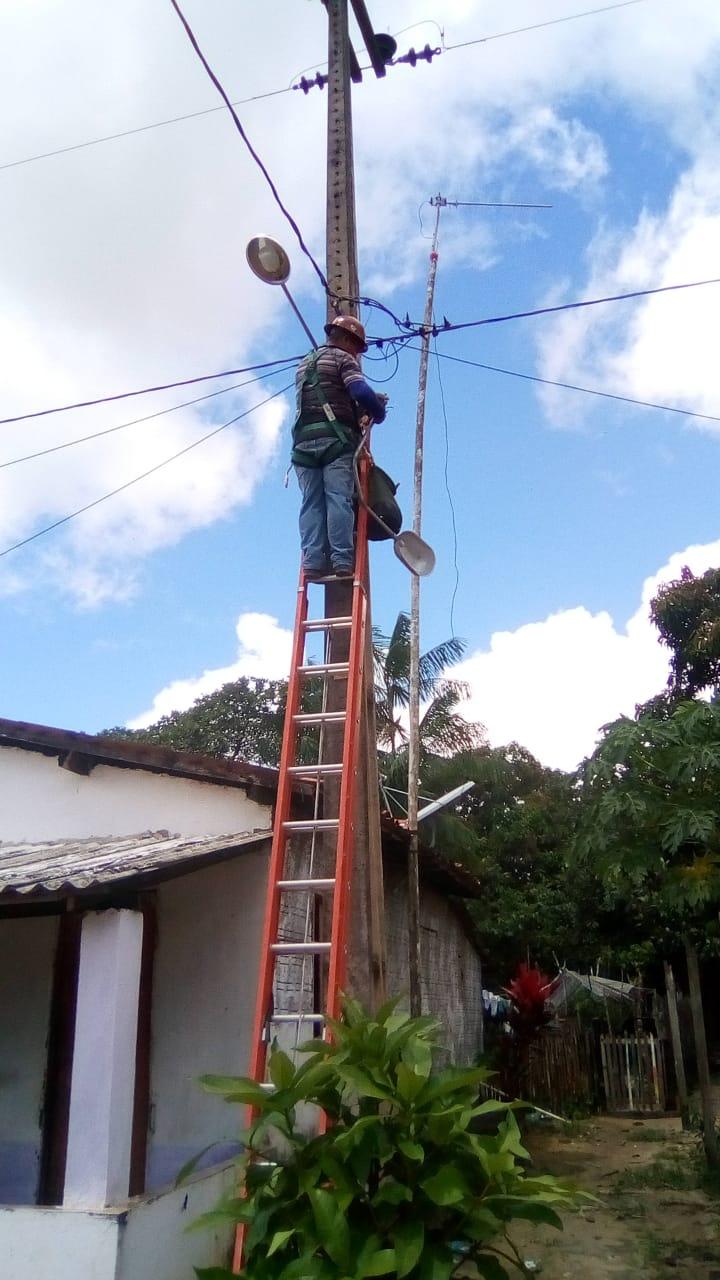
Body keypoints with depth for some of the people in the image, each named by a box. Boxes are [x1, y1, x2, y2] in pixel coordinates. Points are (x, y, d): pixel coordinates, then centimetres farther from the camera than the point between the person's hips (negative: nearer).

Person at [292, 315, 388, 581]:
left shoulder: (303, 365, 29)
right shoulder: (343, 358, 6)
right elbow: (361, 392, -11)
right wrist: (379, 412, 7)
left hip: (304, 441, 5)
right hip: (336, 439, -5)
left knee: (311, 503, -1)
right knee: (339, 499, -11)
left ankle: (313, 561, -12)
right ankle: (342, 559, -18)